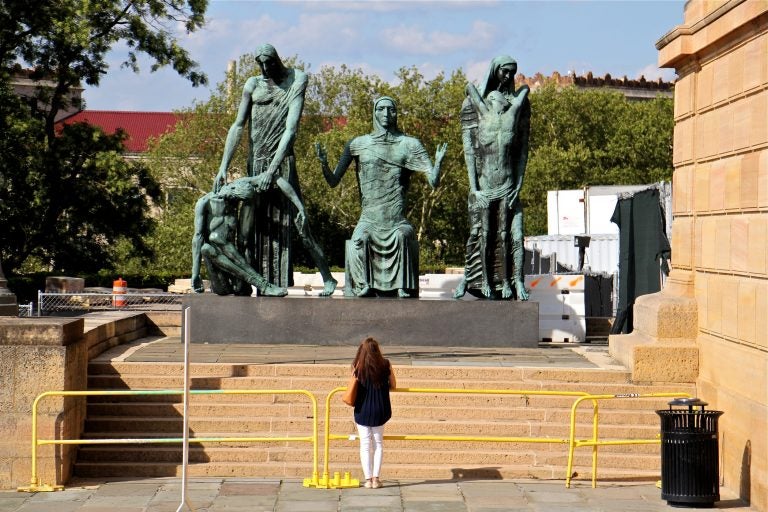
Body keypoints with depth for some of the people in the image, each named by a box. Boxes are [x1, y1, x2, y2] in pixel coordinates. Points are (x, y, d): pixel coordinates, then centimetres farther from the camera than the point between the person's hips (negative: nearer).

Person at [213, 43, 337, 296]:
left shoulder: (296, 81, -5)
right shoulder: (253, 85, 7)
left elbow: (290, 130, -14)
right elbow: (238, 126, 2)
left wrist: (271, 171, -22)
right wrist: (223, 167, -9)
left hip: (282, 162, -4)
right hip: (255, 164, 4)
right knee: (248, 229, 4)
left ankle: (328, 278, 5)